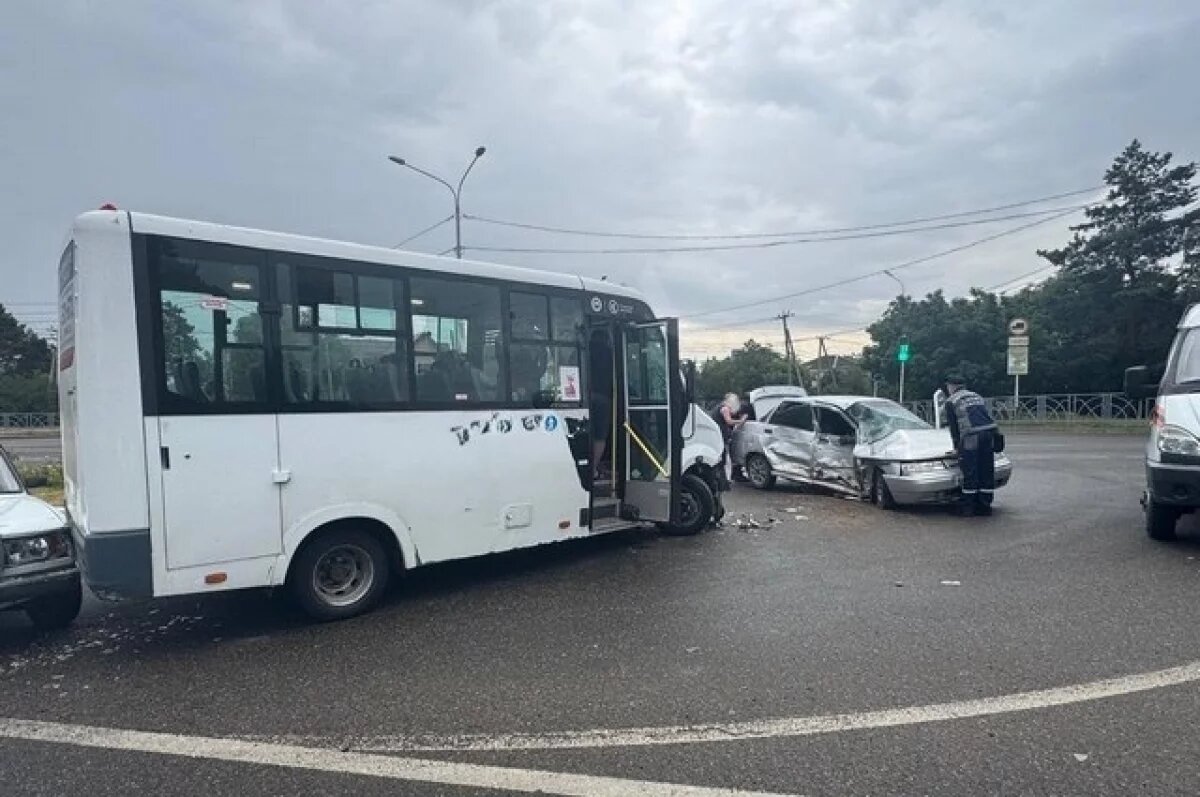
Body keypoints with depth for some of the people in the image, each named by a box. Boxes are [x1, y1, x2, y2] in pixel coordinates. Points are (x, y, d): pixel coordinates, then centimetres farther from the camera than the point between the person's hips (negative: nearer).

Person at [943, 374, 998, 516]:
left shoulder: (951, 402, 8)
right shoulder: (976, 396, 26)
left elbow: (953, 426, 8)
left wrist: (957, 446, 18)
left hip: (971, 436, -6)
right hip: (989, 431, 6)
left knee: (970, 472, 1)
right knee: (987, 471, 11)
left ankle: (969, 507, 7)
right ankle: (985, 505, 16)